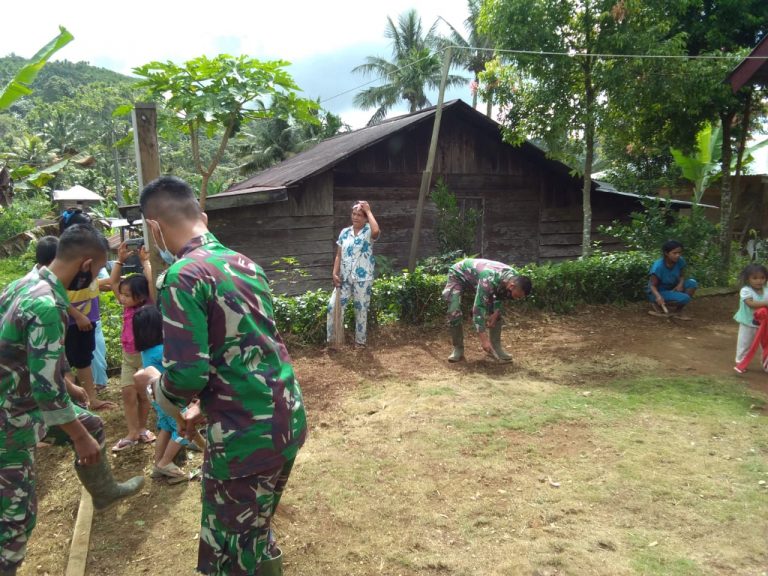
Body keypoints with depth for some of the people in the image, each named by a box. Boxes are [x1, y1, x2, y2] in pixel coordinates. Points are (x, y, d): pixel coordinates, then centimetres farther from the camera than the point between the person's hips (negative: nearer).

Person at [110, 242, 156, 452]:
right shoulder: (126, 306, 0)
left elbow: (152, 283, -28)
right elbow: (114, 282, 3)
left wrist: (145, 261, -22)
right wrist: (120, 260, -5)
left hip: (145, 356, -5)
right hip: (128, 356, 5)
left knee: (142, 394, 8)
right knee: (128, 393, 1)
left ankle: (142, 429, 25)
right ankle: (132, 433, 8)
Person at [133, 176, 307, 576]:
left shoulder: (183, 276, -16)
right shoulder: (245, 264, 10)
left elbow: (185, 377, -21)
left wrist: (154, 383, 2)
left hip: (245, 438, -8)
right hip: (287, 422, 8)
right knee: (256, 536, 27)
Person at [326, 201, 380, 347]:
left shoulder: (368, 231, -7)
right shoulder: (345, 232, 6)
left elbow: (376, 231, -34)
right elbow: (339, 255, 7)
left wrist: (368, 211, -22)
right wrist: (335, 274, -6)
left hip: (362, 279, -3)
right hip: (344, 277, 4)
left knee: (361, 309, 8)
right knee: (333, 306, -2)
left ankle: (360, 340, 24)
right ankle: (332, 339, 12)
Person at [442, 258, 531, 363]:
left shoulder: (514, 278, -20)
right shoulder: (489, 280, -45)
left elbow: (500, 296, 2)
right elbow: (478, 308, -45)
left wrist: (495, 313, -12)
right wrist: (484, 340, -47)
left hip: (475, 277, 7)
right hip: (458, 275, -7)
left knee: (496, 312, -4)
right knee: (454, 313, -22)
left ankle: (495, 347, 5)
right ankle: (458, 349, -5)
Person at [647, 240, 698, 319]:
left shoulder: (680, 261, -11)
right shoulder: (658, 266, -27)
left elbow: (682, 275, 4)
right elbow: (652, 285, -21)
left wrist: (680, 284, -21)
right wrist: (658, 296, -42)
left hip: (672, 289, 7)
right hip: (659, 292, -7)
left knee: (692, 283, -16)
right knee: (684, 298, -28)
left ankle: (677, 311, -5)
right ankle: (657, 304, -6)